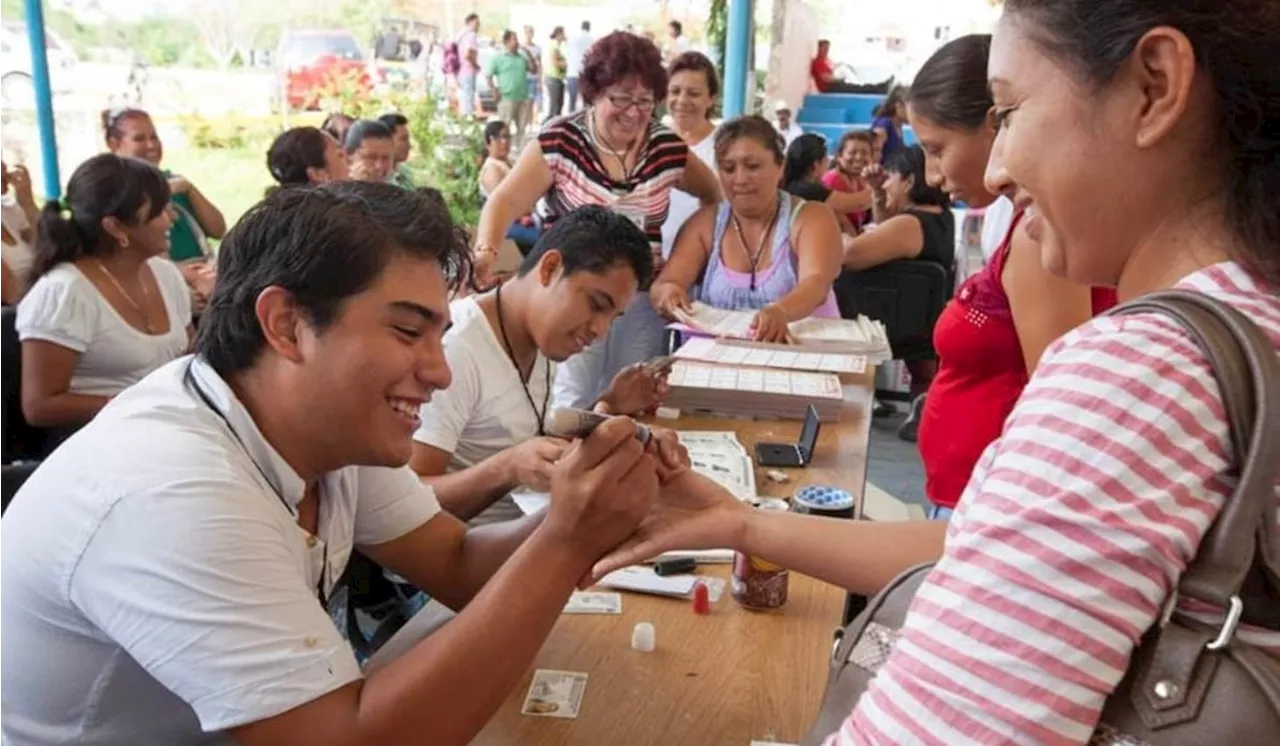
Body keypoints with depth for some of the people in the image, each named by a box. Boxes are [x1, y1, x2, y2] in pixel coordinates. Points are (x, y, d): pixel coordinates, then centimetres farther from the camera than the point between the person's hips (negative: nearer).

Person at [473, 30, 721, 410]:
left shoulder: (667, 147, 2)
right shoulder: (559, 141, -9)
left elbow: (713, 195, 19)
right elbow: (506, 200, -16)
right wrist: (485, 250, -34)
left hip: (641, 299, 4)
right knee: (574, 402, -4)